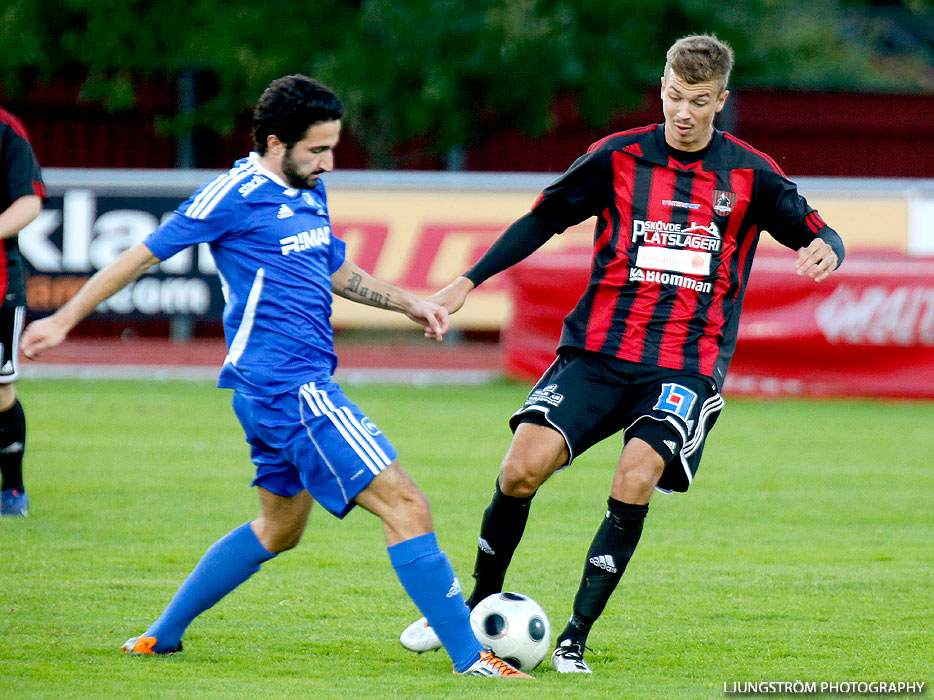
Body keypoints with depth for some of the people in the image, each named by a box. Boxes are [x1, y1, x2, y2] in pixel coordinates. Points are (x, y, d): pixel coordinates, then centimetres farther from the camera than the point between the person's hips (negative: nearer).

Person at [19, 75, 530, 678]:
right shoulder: (237, 195, -10)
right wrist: (64, 321, 1)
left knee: (280, 528, 23)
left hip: (302, 386, 10)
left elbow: (336, 271, 31)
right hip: (288, 385, -10)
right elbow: (143, 255, -3)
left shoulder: (310, 192, 15)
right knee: (405, 506, -13)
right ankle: (470, 657, -14)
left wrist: (409, 303, 20)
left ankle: (163, 635, 30)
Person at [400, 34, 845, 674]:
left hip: (687, 365, -1)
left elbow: (816, 233, 7)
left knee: (635, 480, -25)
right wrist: (468, 282, 6)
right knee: (522, 469, -15)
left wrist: (825, 249, -18)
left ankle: (577, 637, -13)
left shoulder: (749, 174, 3)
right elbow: (544, 220, 11)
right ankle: (479, 609, 8)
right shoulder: (620, 157, 4)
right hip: (599, 350, 1)